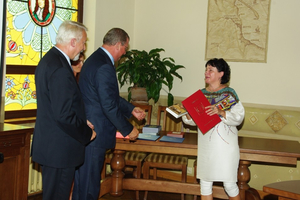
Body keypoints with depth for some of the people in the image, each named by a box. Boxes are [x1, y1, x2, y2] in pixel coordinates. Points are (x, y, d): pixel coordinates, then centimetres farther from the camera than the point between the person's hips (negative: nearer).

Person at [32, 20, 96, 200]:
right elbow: (64, 115, -25)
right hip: (59, 149, -10)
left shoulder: (48, 59, 9)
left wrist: (82, 122, 11)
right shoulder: (60, 69, -24)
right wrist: (86, 134, -10)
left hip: (49, 144, 10)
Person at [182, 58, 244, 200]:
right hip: (205, 146, 5)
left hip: (225, 146, -5)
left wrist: (221, 112, -26)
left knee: (229, 183, 1)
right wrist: (187, 114, -12)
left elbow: (239, 117, -13)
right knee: (205, 183, 12)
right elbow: (193, 120, 9)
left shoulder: (229, 93, -5)